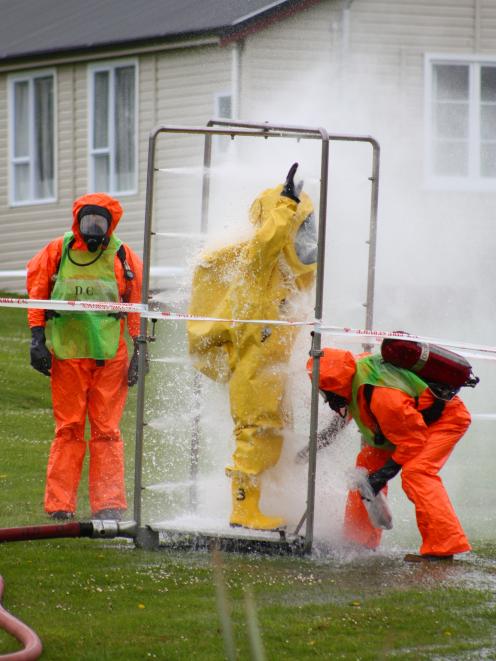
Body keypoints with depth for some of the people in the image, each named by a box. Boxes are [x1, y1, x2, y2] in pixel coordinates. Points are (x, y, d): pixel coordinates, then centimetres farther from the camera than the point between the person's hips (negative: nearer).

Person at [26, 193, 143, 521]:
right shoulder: (57, 253, 6)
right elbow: (37, 293, 12)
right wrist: (37, 337, 4)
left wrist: (139, 350, 4)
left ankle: (108, 504, 3)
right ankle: (60, 504, 4)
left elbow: (139, 305, 9)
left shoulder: (124, 257, 5)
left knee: (107, 431, -1)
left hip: (111, 355, 0)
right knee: (68, 429, 1)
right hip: (67, 353, 0)